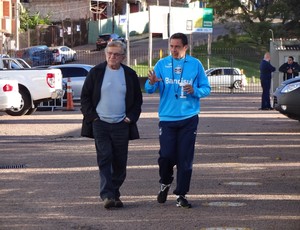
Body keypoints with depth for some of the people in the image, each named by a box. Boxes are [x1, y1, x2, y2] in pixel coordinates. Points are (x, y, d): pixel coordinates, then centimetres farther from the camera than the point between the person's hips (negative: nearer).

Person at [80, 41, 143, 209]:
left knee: (120, 162, 4)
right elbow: (85, 96, 6)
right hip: (100, 124, -2)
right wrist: (91, 116, -3)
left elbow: (138, 100, 14)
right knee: (105, 158, -12)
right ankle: (107, 195, -17)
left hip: (121, 125, 2)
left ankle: (115, 194, 16)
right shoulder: (96, 72, 3)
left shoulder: (130, 75, 7)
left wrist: (131, 117, 1)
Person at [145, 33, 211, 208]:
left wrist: (195, 91, -16)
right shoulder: (162, 64, 4)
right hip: (167, 118, 0)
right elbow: (149, 89, 1)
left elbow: (206, 88, 6)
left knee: (185, 158, 0)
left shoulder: (195, 65, 3)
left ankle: (182, 194, 8)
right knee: (166, 155, -6)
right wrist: (152, 83, -22)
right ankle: (165, 183, 23)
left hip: (189, 118, 0)